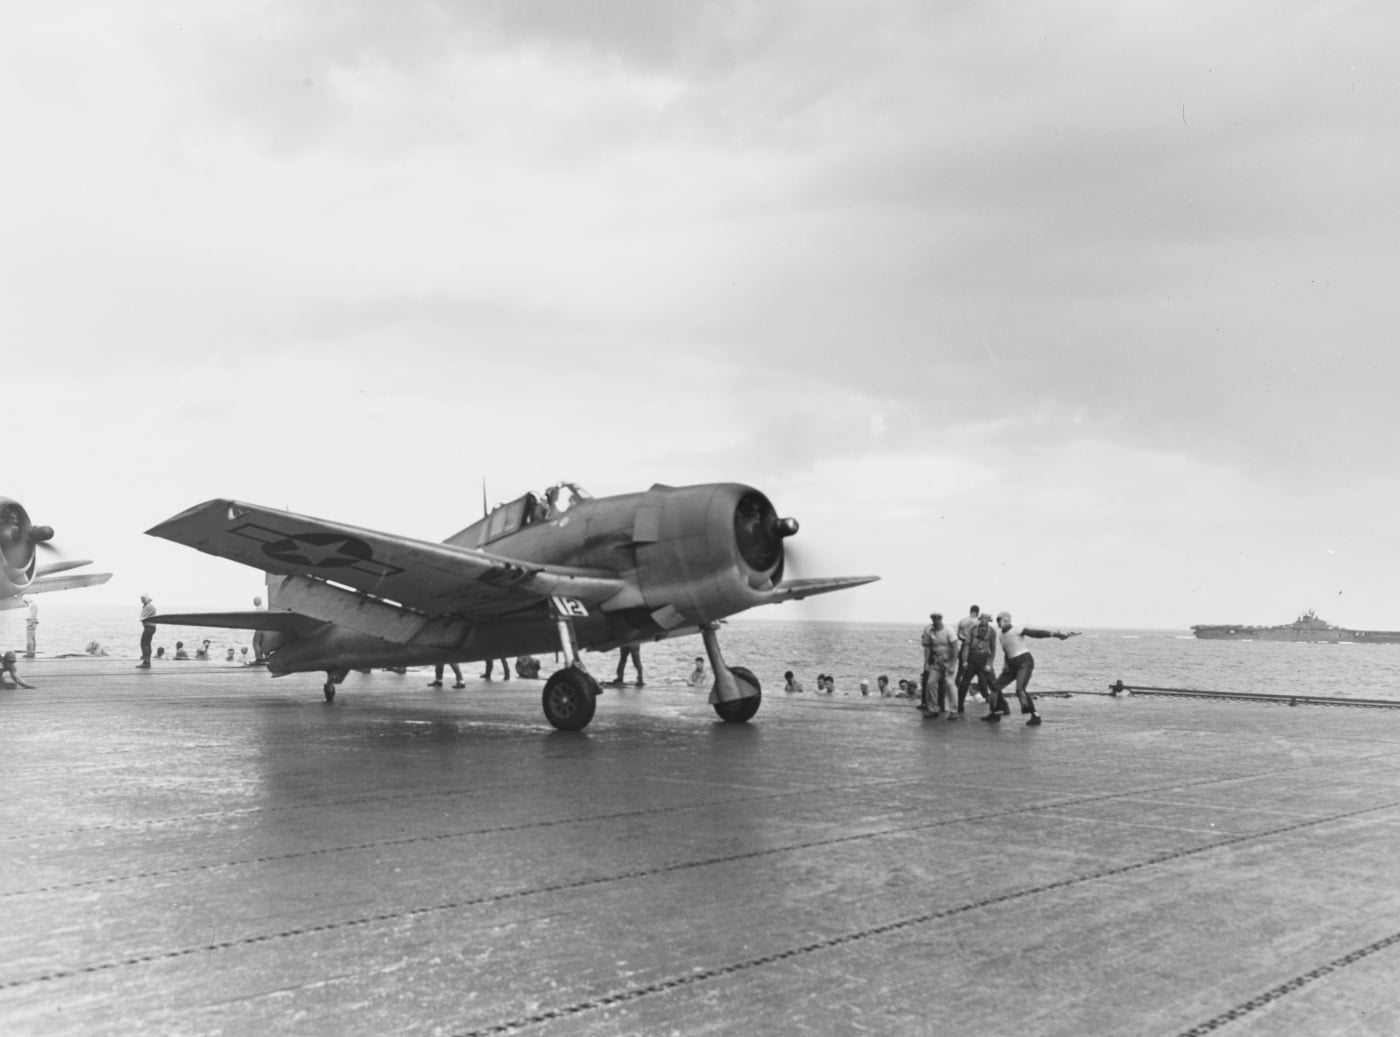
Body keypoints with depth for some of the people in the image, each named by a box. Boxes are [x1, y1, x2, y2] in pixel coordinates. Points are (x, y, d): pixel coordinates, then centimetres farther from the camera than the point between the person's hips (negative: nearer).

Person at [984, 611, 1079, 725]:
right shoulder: (1002, 636, 13)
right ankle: (996, 713, 22)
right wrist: (1006, 665, 8)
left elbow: (1037, 633, -20)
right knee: (996, 687, 5)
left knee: (1020, 689, -25)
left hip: (1025, 662, -8)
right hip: (1012, 665, 8)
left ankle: (1035, 716, -17)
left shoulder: (1017, 631, -9)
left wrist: (1054, 634, -33)